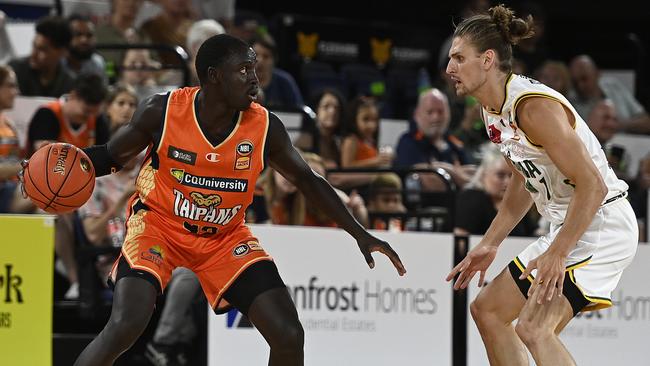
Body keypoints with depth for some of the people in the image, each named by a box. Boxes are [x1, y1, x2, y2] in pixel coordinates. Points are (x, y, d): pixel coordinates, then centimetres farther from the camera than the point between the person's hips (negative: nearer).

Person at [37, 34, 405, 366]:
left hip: (225, 237, 3)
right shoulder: (162, 112, -19)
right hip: (158, 225, -3)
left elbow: (308, 180, 2)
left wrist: (360, 234, -1)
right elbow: (111, 156, -4)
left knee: (289, 335, -8)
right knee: (124, 328, -25)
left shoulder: (265, 127, -14)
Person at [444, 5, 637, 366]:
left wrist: (557, 254, -29)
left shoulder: (535, 106, -23)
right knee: (488, 310, 16)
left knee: (533, 329, -24)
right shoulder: (493, 109, 7)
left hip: (601, 224, -11)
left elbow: (593, 186, -27)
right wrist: (489, 245, 19)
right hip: (566, 227, 11)